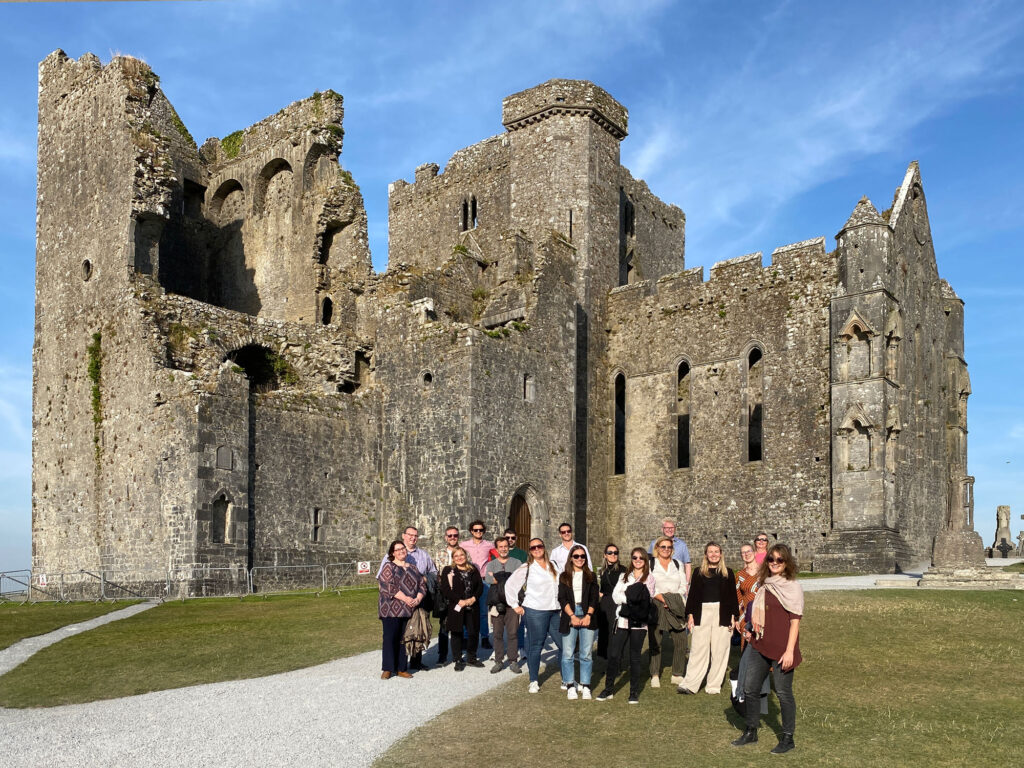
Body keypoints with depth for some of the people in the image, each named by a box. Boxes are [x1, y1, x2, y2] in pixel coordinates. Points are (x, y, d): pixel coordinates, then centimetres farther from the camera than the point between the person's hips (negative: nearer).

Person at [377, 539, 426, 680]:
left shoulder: (412, 568, 16)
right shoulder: (389, 567, -1)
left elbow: (422, 585, 12)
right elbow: (388, 586, -13)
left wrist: (418, 599, -7)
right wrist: (405, 598, -19)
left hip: (408, 610, 5)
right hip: (391, 609, -5)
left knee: (404, 639, 7)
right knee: (389, 638, -3)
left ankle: (401, 668, 14)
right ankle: (387, 669, 5)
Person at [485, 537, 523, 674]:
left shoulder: (517, 563, 11)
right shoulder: (491, 564, 14)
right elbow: (488, 579, -6)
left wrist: (498, 578, -10)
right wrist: (509, 578, -12)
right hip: (496, 603, 1)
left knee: (513, 633, -3)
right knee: (497, 634, 4)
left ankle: (513, 662, 4)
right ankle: (498, 661, 12)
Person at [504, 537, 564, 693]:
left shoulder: (553, 566, 13)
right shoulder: (526, 568, -2)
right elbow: (510, 585, -4)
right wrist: (515, 605, -4)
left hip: (554, 611, 5)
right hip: (535, 612, -5)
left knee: (564, 644, 4)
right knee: (536, 646, 0)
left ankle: (566, 679, 17)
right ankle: (534, 681, 14)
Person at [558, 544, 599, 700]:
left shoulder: (591, 576, 13)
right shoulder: (564, 576, 10)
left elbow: (594, 598, 5)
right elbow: (562, 598, 2)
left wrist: (588, 615, -9)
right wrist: (572, 616, -10)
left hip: (587, 617, 0)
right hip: (569, 616, 0)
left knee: (586, 654, -1)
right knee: (568, 654, -3)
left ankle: (585, 687, 5)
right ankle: (571, 686, 4)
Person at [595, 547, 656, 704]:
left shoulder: (649, 578, 8)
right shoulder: (624, 576, 16)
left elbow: (648, 597, -7)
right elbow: (615, 595, 2)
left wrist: (626, 597, -14)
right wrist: (632, 597, -11)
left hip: (639, 622, -2)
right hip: (622, 620, 2)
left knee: (635, 656, 4)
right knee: (613, 654, -1)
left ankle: (634, 692, 13)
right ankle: (608, 689, 10)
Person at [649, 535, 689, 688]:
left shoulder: (677, 564, 16)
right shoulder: (651, 564, 6)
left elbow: (683, 586, 12)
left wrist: (674, 598, -5)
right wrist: (661, 598, -14)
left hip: (676, 606, 3)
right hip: (657, 606, -3)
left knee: (681, 641, -2)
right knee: (655, 642, -4)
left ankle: (677, 675, 8)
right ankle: (655, 676, 2)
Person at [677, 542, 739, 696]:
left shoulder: (728, 573, 10)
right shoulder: (699, 572, 10)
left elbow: (733, 596, 9)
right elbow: (692, 594, 8)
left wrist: (733, 616, 1)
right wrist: (690, 615, 1)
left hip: (722, 615, 0)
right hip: (702, 613, 0)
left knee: (719, 650, 0)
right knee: (698, 648, -3)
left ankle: (714, 685, 9)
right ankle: (690, 684, -3)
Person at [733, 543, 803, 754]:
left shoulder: (793, 587, -8)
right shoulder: (765, 585, 11)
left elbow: (795, 621, -12)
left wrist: (790, 650, -16)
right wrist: (752, 632, 12)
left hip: (782, 649, -7)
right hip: (761, 646, 7)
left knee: (783, 693, 2)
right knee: (749, 688, 9)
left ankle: (787, 738, 17)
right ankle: (751, 732, 24)